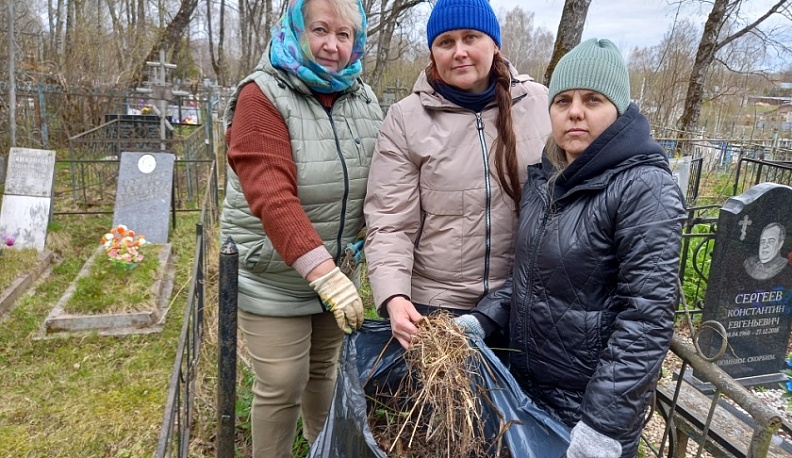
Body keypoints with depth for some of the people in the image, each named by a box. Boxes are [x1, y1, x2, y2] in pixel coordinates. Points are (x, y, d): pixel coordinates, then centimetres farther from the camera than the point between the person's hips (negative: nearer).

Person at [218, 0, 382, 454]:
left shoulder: (365, 100, 2)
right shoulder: (263, 96, -16)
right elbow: (272, 198, -27)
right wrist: (323, 273, -35)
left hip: (338, 272, 6)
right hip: (275, 279, -5)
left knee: (324, 369, 22)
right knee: (283, 386, 4)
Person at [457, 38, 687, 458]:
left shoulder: (644, 188, -19)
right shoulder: (544, 176, 2)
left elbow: (648, 316, -22)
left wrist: (604, 423, -23)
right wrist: (483, 318, -2)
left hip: (594, 402, -6)